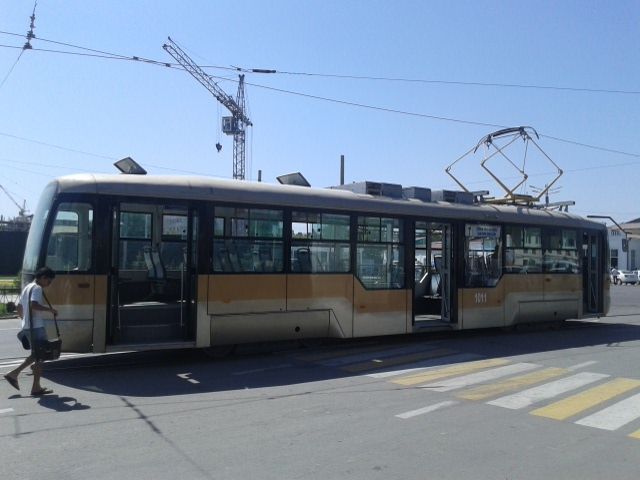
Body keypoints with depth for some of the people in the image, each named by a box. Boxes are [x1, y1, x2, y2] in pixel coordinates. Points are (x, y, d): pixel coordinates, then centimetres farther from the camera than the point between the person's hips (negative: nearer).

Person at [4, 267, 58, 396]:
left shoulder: (27, 288, 17)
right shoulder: (37, 288, -12)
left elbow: (19, 309, 22)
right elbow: (34, 305, -28)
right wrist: (50, 309, -18)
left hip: (27, 327, 10)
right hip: (36, 327, -10)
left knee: (35, 355, 21)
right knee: (40, 356, -2)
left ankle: (13, 374, 17)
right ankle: (36, 388, 1)